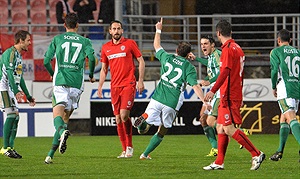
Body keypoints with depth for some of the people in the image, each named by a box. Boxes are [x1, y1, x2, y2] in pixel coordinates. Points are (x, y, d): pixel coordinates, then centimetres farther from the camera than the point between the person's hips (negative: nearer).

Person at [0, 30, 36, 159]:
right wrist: (16, 91, -33)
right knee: (12, 114, -17)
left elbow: (20, 78, 27)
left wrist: (28, 96, 28)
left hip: (11, 90, 10)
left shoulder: (18, 55, 20)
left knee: (15, 117, 6)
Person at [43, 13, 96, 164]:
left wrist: (52, 74, 27)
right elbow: (91, 58, -7)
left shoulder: (57, 39, 10)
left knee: (58, 114, -13)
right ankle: (51, 154, 6)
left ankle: (62, 131, -50)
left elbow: (46, 61, 7)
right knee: (66, 117, 10)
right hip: (77, 83, 2)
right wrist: (91, 75, 10)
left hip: (60, 82, -2)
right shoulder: (84, 41, 10)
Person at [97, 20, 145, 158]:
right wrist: (100, 86, 11)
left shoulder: (129, 43, 1)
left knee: (124, 115, -18)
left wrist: (140, 81, -5)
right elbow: (104, 69, 20)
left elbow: (141, 61, 4)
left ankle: (129, 146, -4)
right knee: (118, 119, 2)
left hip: (128, 84, -5)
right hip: (115, 87, 5)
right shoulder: (105, 48, 12)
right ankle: (125, 150, 9)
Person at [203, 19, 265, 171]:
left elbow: (225, 72, -23)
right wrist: (239, 97, 28)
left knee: (229, 129, -11)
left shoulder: (228, 49, -13)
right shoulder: (237, 48, 16)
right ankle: (219, 162, 12)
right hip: (236, 95, 10)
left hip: (229, 96, -10)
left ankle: (256, 154, -11)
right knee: (220, 128, 11)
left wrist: (213, 91, -27)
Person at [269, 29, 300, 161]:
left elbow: (275, 70, -7)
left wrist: (274, 87, 6)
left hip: (285, 89, -6)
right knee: (284, 118, 18)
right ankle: (280, 151, 22)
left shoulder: (276, 52, 1)